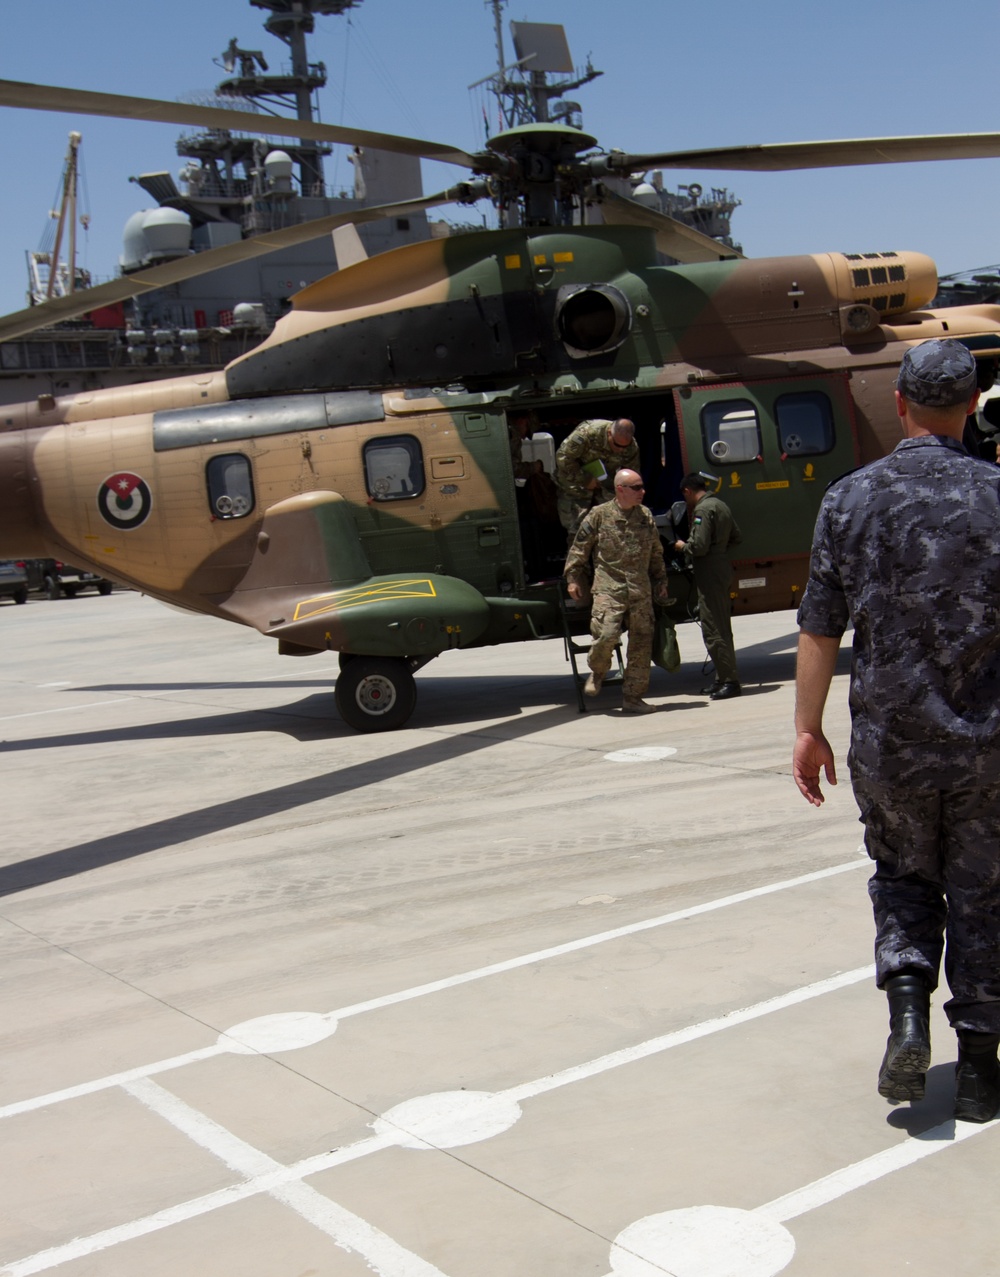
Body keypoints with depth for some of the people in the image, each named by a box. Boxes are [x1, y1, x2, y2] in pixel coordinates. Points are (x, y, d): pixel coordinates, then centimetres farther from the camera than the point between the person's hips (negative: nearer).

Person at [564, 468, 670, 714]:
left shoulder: (646, 516, 12)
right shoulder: (599, 515, -1)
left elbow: (656, 554, 22)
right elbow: (579, 548, 6)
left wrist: (661, 582, 21)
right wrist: (573, 578, 5)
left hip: (641, 590, 4)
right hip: (609, 588, -4)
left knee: (641, 643, 2)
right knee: (606, 634, -19)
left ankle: (632, 697, 12)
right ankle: (597, 671, 14)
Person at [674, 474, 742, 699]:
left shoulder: (702, 509, -15)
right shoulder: (720, 505, 14)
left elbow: (699, 546, -22)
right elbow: (737, 537, 19)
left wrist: (682, 547, -4)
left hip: (709, 573, -10)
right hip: (722, 569, 10)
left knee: (713, 630, -7)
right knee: (721, 627, 15)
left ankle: (730, 681, -8)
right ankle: (723, 679, 21)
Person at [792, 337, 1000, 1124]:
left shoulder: (850, 499, -4)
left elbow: (820, 629, -3)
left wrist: (808, 728, 5)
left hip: (888, 740, 1)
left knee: (903, 878, 21)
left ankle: (908, 1013, 2)